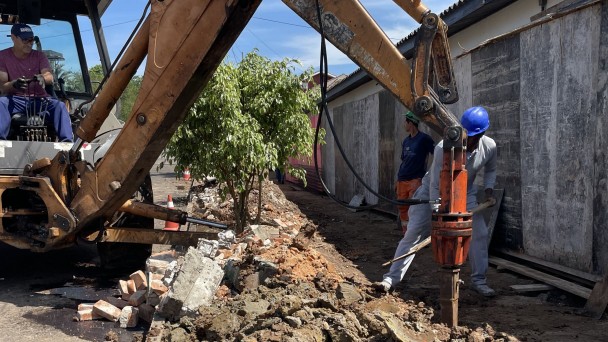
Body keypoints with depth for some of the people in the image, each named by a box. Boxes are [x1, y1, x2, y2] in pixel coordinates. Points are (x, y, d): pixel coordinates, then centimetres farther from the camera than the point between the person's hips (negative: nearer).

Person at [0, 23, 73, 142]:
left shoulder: (39, 55, 8)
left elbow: (50, 77, -9)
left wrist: (42, 78, -35)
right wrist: (14, 84, -30)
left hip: (39, 99, 1)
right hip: (15, 100, -1)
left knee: (59, 105, -29)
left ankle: (67, 141, -44)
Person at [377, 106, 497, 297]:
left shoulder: (489, 147, -19)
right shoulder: (444, 148, -34)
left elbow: (490, 170, 6)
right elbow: (436, 186, -29)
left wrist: (488, 191, -9)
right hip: (433, 192, -4)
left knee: (480, 233, -4)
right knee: (413, 233, -9)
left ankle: (478, 280, 13)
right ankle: (391, 278, -6)